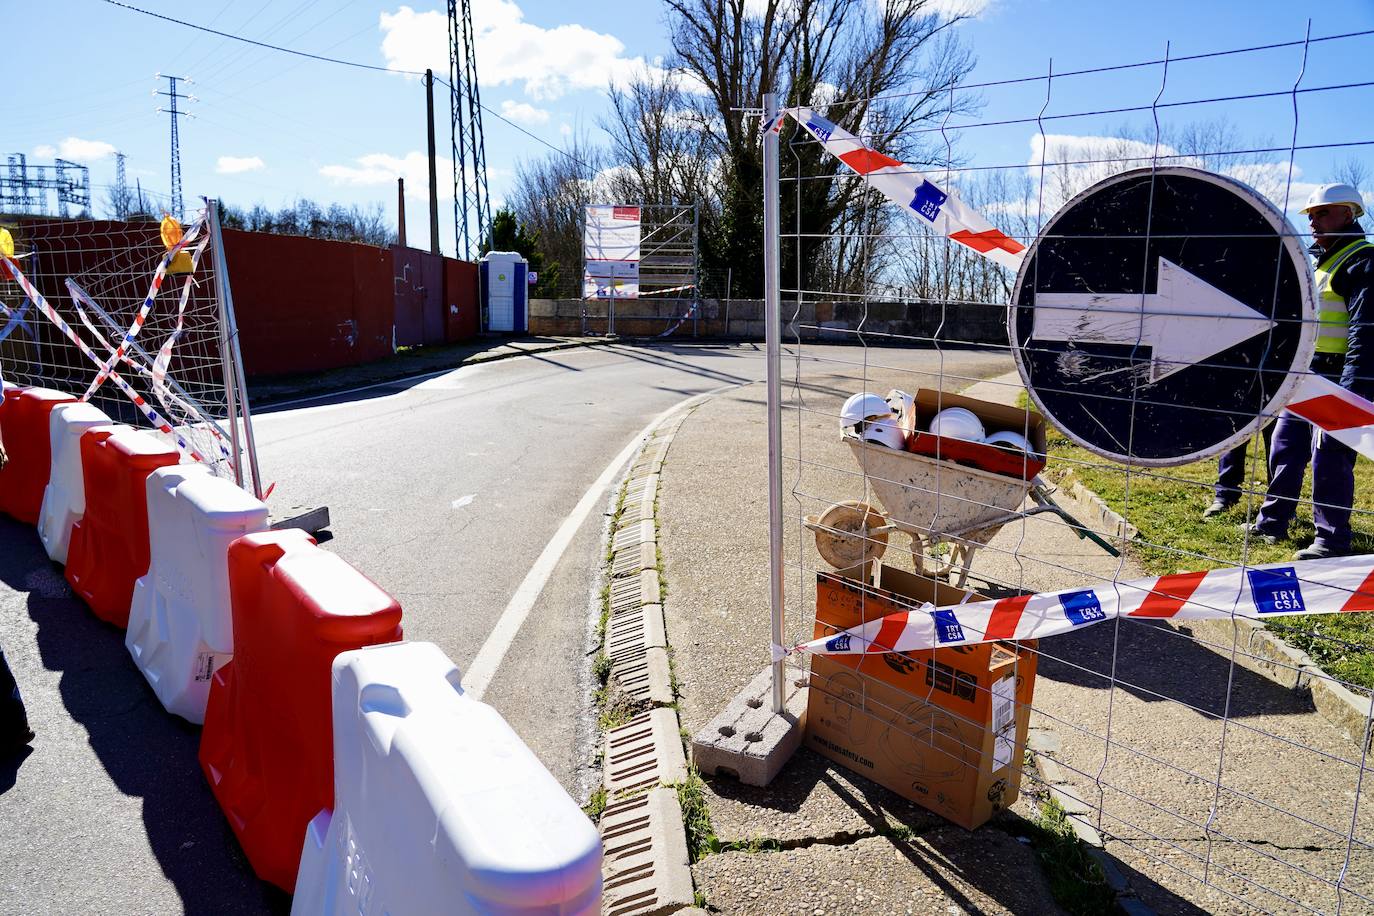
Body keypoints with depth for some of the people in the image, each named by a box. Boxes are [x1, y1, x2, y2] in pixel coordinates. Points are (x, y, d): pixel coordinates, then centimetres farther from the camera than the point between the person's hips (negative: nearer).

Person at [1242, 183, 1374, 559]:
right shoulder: (1317, 260, 19)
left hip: (1336, 377, -9)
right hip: (1304, 374, 9)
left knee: (1329, 457, -6)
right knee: (1285, 447, 13)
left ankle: (1332, 539, 4)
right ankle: (1272, 521, 23)